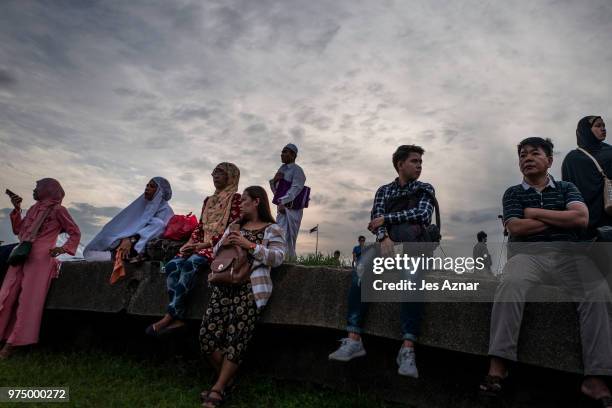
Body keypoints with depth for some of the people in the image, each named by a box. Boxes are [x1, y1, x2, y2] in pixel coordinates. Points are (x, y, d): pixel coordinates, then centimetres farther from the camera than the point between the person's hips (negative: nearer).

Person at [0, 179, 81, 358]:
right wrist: (16, 208, 12)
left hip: (41, 258, -7)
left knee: (29, 300, -7)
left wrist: (63, 249, -12)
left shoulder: (58, 210, 2)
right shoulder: (33, 208, 22)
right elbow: (18, 230, 21)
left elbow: (75, 233, 2)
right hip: (21, 256, 7)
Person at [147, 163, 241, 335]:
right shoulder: (208, 200, 22)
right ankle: (177, 317, -24)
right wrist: (189, 243, -3)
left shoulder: (235, 198, 0)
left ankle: (170, 316, -27)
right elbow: (200, 226, 17)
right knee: (172, 265, -20)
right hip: (200, 245, 7)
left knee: (190, 264, -32)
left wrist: (202, 245, -15)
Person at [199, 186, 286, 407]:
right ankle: (226, 378, 18)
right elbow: (216, 252, 22)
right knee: (207, 334, -3)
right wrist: (223, 242, 0)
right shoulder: (235, 226, 23)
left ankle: (218, 389, 4)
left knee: (235, 338, -10)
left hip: (249, 288, -5)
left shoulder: (272, 229, 4)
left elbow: (278, 258, -9)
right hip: (224, 285, 6)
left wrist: (250, 245, -15)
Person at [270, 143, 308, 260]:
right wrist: (274, 180, 0)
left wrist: (283, 202, -29)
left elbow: (295, 188, -19)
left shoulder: (297, 170, -6)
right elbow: (275, 189, 22)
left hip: (291, 209, -9)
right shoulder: (282, 169, 20)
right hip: (282, 208, 9)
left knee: (287, 237, -13)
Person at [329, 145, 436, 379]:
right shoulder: (384, 190, 16)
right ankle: (354, 339, -34)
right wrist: (383, 237, -21)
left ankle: (408, 348, -42)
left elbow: (422, 214, -8)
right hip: (388, 245, 2)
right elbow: (376, 218, 1)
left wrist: (386, 218, -8)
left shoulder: (425, 189, 11)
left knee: (412, 276, -37)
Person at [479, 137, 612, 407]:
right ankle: (498, 366, -36)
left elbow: (581, 218, 0)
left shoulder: (566, 188, 20)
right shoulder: (513, 193, 16)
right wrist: (561, 218, 3)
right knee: (510, 285, -35)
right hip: (529, 254, -1)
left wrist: (536, 213, 1)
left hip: (568, 253, 2)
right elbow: (516, 228, -1)